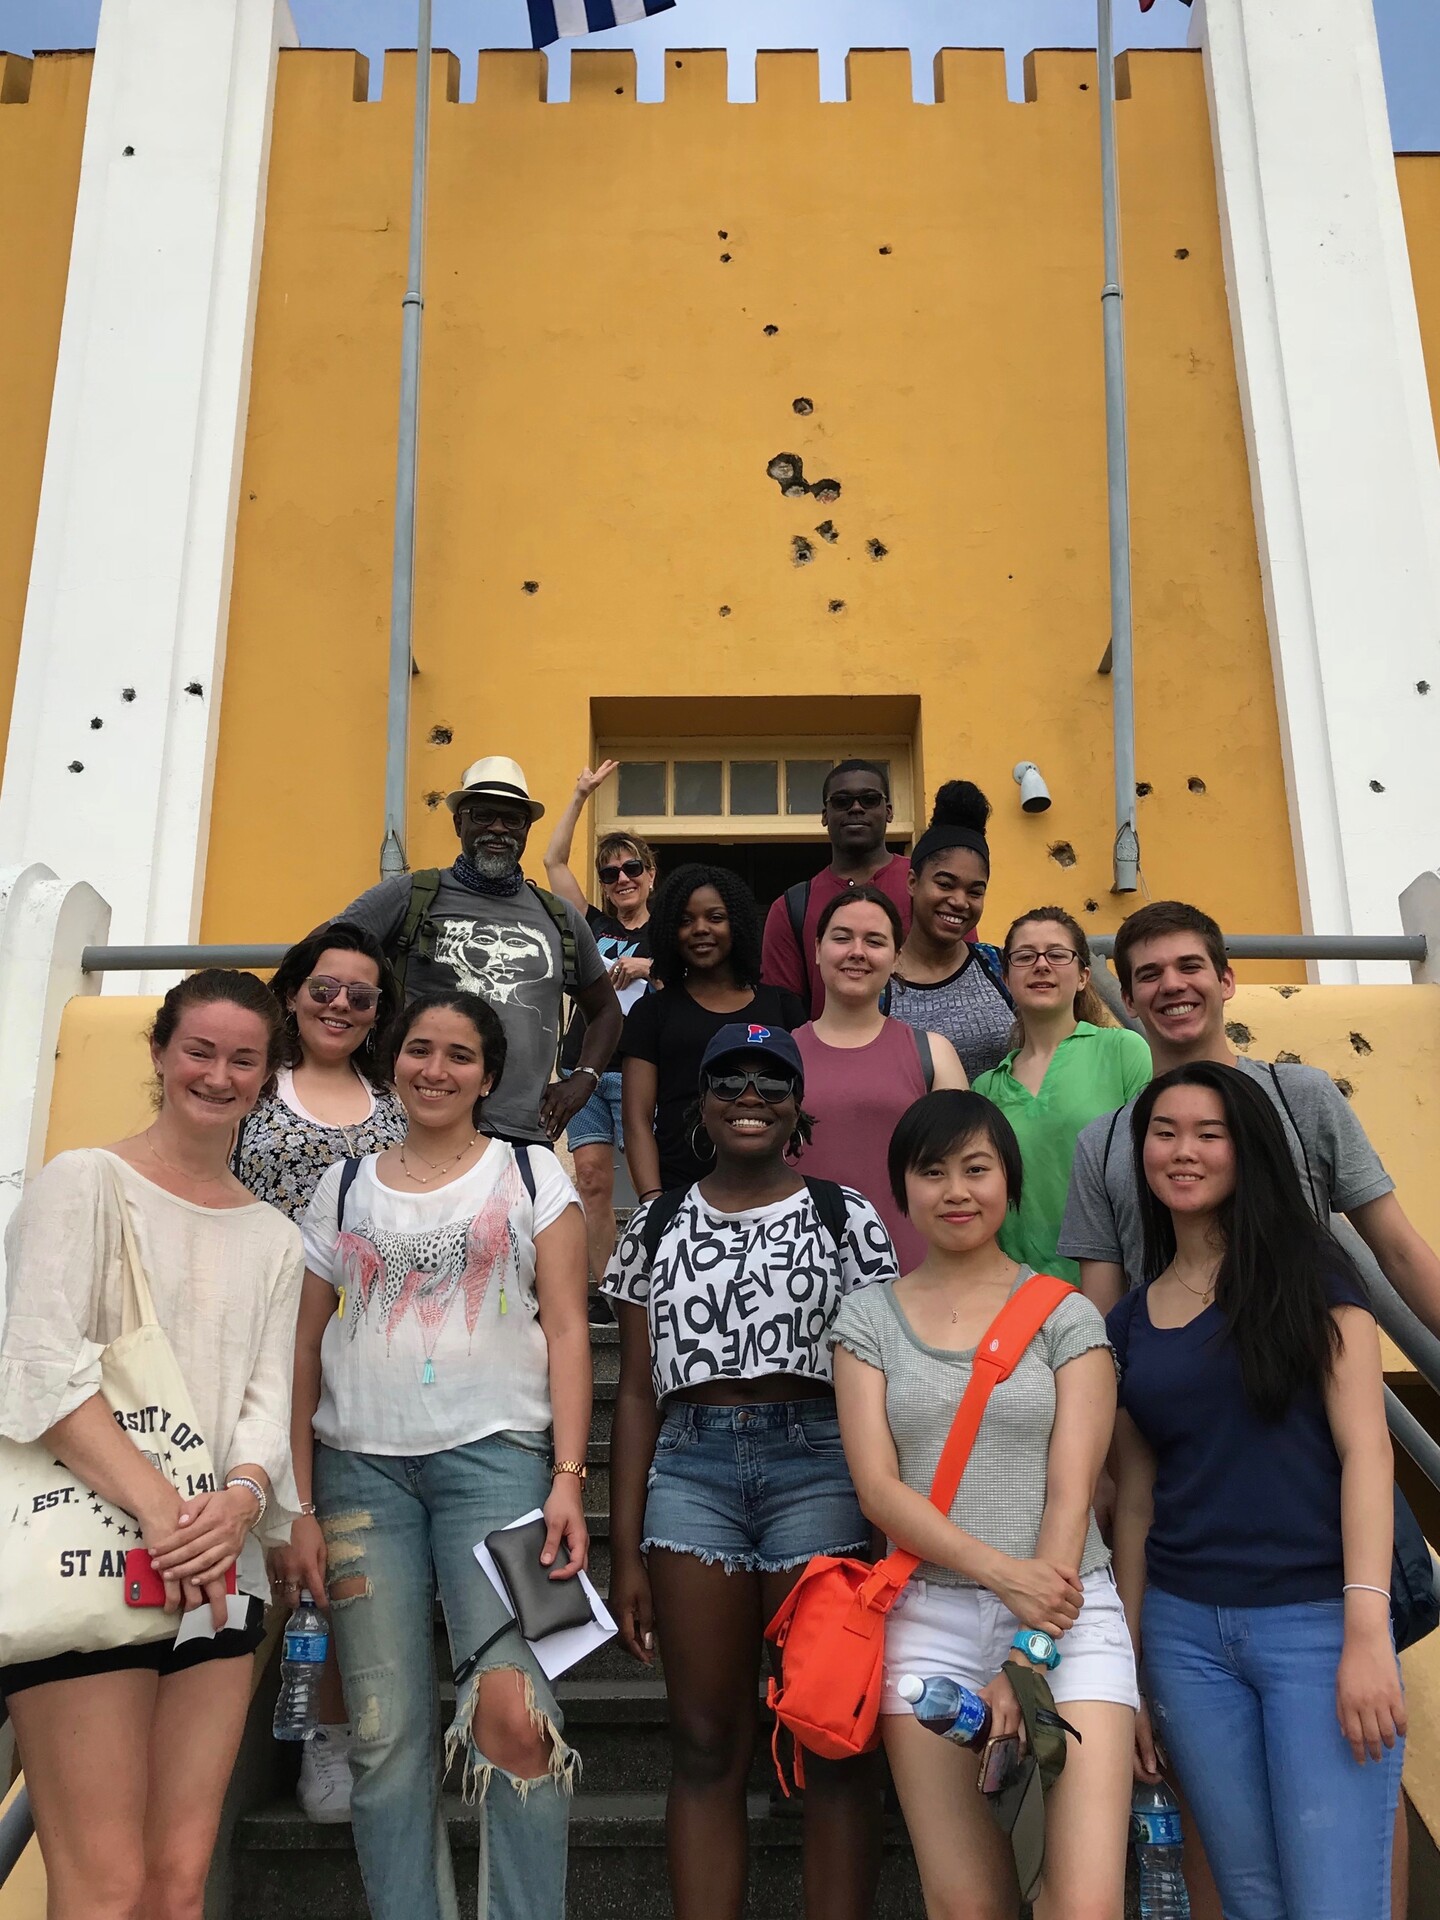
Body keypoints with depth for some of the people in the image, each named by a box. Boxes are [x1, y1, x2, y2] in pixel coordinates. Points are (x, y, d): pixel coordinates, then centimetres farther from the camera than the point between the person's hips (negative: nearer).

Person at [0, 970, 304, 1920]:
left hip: (221, 1570, 5)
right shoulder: (85, 1181, 0)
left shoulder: (273, 1237, 15)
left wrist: (240, 1501, -14)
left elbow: (269, 1399, 8)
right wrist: (159, 1507, -21)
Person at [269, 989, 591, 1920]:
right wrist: (299, 1507, 4)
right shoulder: (344, 1188, 14)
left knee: (513, 1712, -15)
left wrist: (567, 1478, -8)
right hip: (360, 1466, 2)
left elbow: (567, 1330, 3)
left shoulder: (533, 1175, 8)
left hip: (495, 1454, -2)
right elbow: (303, 1351, 12)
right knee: (386, 1737, 1)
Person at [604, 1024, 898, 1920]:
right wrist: (626, 1551, 6)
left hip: (819, 1460, -2)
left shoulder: (846, 1216, 6)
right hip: (690, 1467, 2)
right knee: (705, 1744, 6)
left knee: (833, 1743, 2)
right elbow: (637, 1393, 11)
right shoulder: (658, 1224, 12)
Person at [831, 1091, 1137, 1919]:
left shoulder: (1066, 1315, 5)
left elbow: (1072, 1492, -3)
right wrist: (1002, 1572, -15)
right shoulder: (869, 1316, 7)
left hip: (1066, 1615, -1)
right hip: (928, 1617, 1)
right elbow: (877, 1486, -2)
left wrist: (1028, 1658, -11)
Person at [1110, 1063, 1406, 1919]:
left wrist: (1367, 1632, -16)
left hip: (1314, 1619, -4)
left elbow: (1365, 1447, -8)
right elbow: (1137, 1493, 13)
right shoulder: (1130, 1320, 11)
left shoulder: (1309, 1275, -1)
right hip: (1184, 1630, 4)